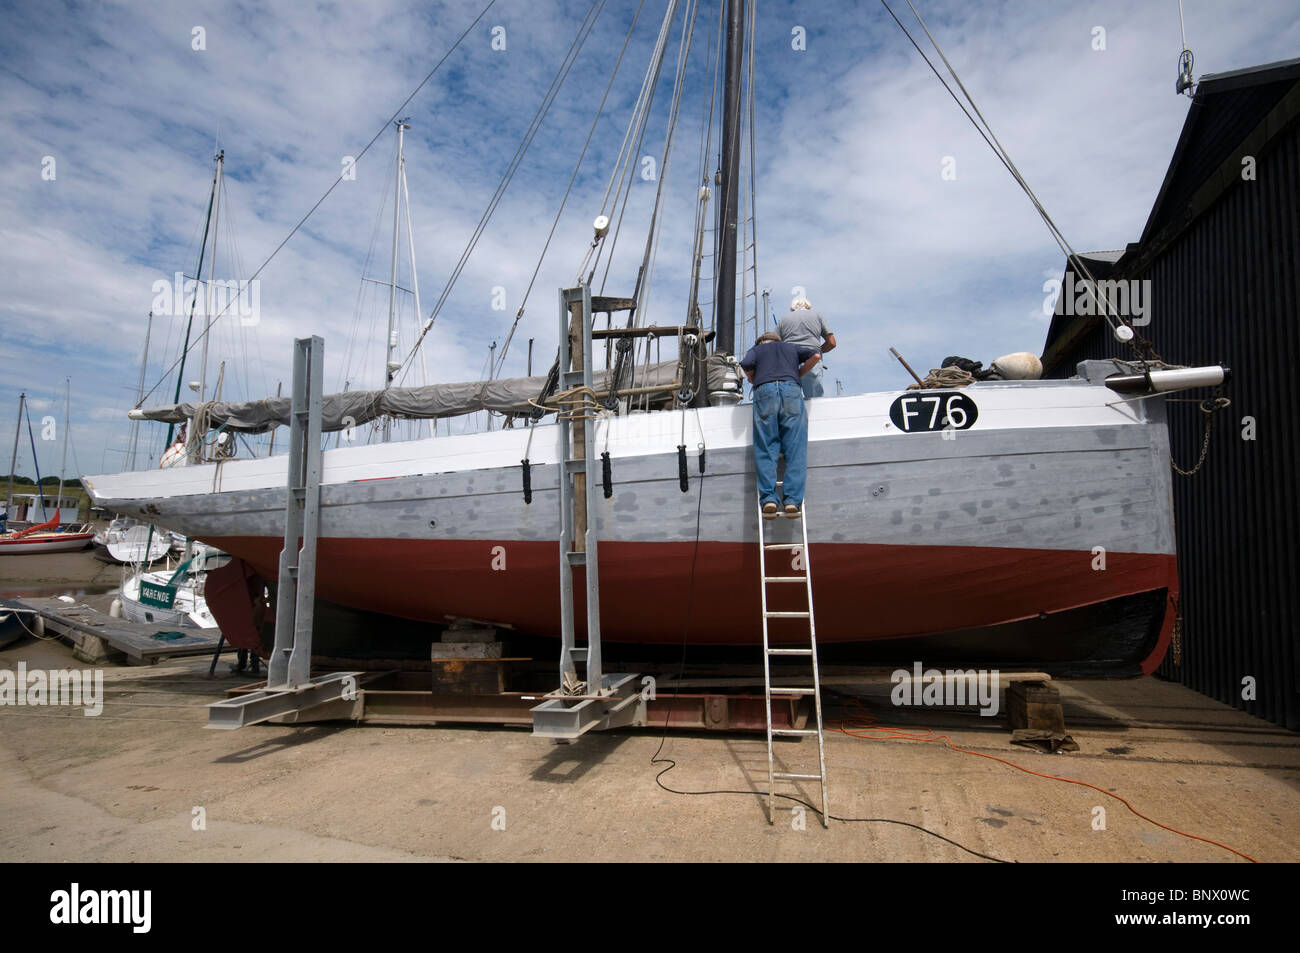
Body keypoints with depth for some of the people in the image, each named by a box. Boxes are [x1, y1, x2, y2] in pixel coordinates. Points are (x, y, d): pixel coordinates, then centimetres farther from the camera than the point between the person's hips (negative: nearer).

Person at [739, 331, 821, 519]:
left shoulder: (756, 349, 28)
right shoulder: (791, 348, 33)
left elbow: (746, 365, 6)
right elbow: (816, 355, 18)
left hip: (764, 391, -1)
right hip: (791, 389, 1)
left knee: (765, 449, -2)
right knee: (795, 449, -4)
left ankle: (768, 498, -16)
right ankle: (793, 500, -15)